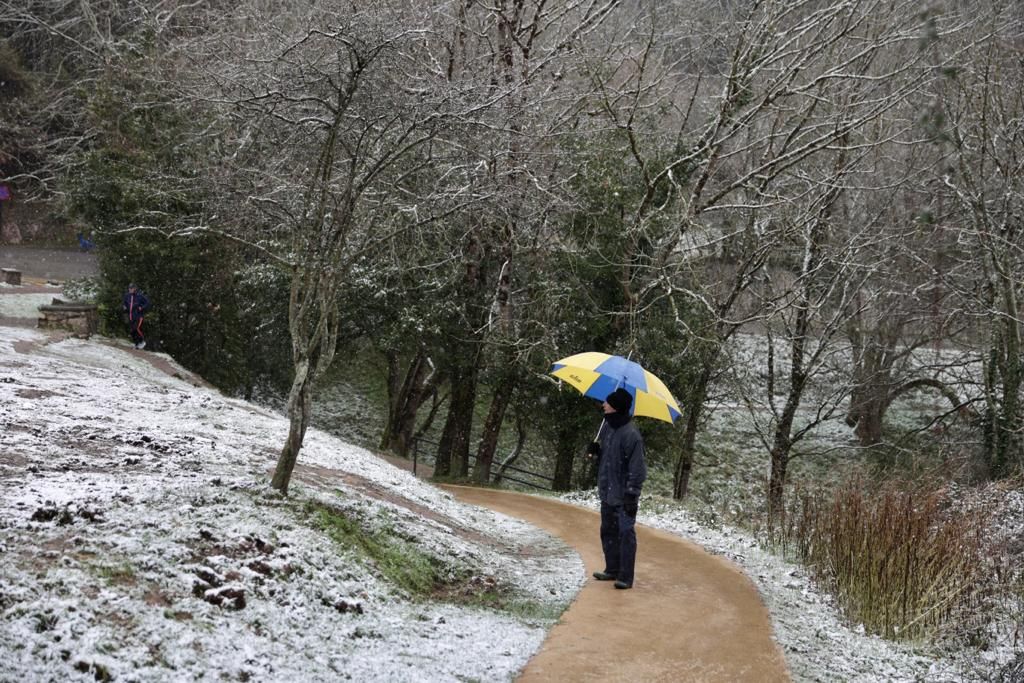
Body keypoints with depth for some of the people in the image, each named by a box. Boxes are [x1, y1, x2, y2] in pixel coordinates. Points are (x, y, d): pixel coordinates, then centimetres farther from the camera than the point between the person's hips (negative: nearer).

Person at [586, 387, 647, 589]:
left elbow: (637, 467, -19)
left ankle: (625, 576, 1)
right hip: (607, 492, 9)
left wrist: (632, 494, -21)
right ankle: (612, 570, 28)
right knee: (608, 532, 16)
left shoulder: (631, 434, -20)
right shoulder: (607, 426, 6)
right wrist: (596, 450, 1)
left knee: (626, 533, -3)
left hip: (623, 495, -9)